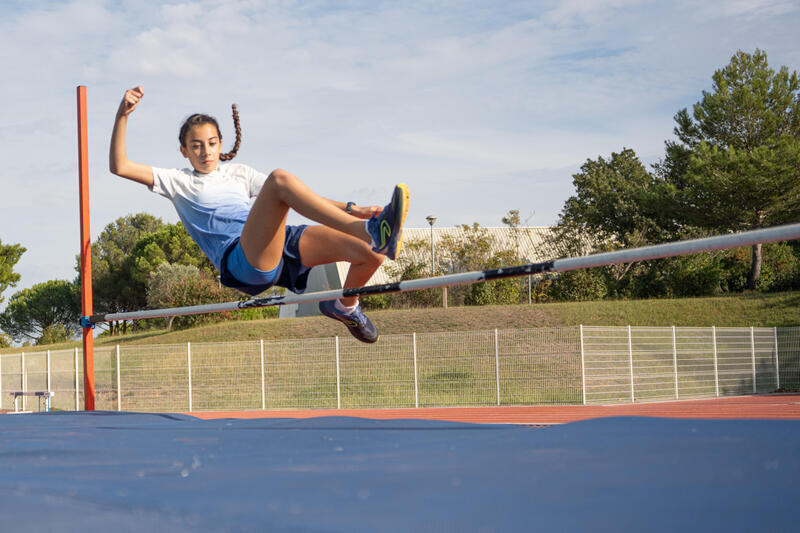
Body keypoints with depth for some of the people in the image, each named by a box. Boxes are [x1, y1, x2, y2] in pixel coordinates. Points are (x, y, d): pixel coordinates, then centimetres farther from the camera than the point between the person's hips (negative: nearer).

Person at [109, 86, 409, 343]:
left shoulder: (238, 173, 33)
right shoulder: (179, 182, 22)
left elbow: (297, 199, 27)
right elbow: (119, 166, 10)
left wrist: (349, 209, 13)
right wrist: (123, 114, -2)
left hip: (283, 246, 6)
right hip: (241, 260, -5)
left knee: (371, 252, -15)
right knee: (279, 178, -31)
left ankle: (345, 307, 16)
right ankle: (371, 231, -44)